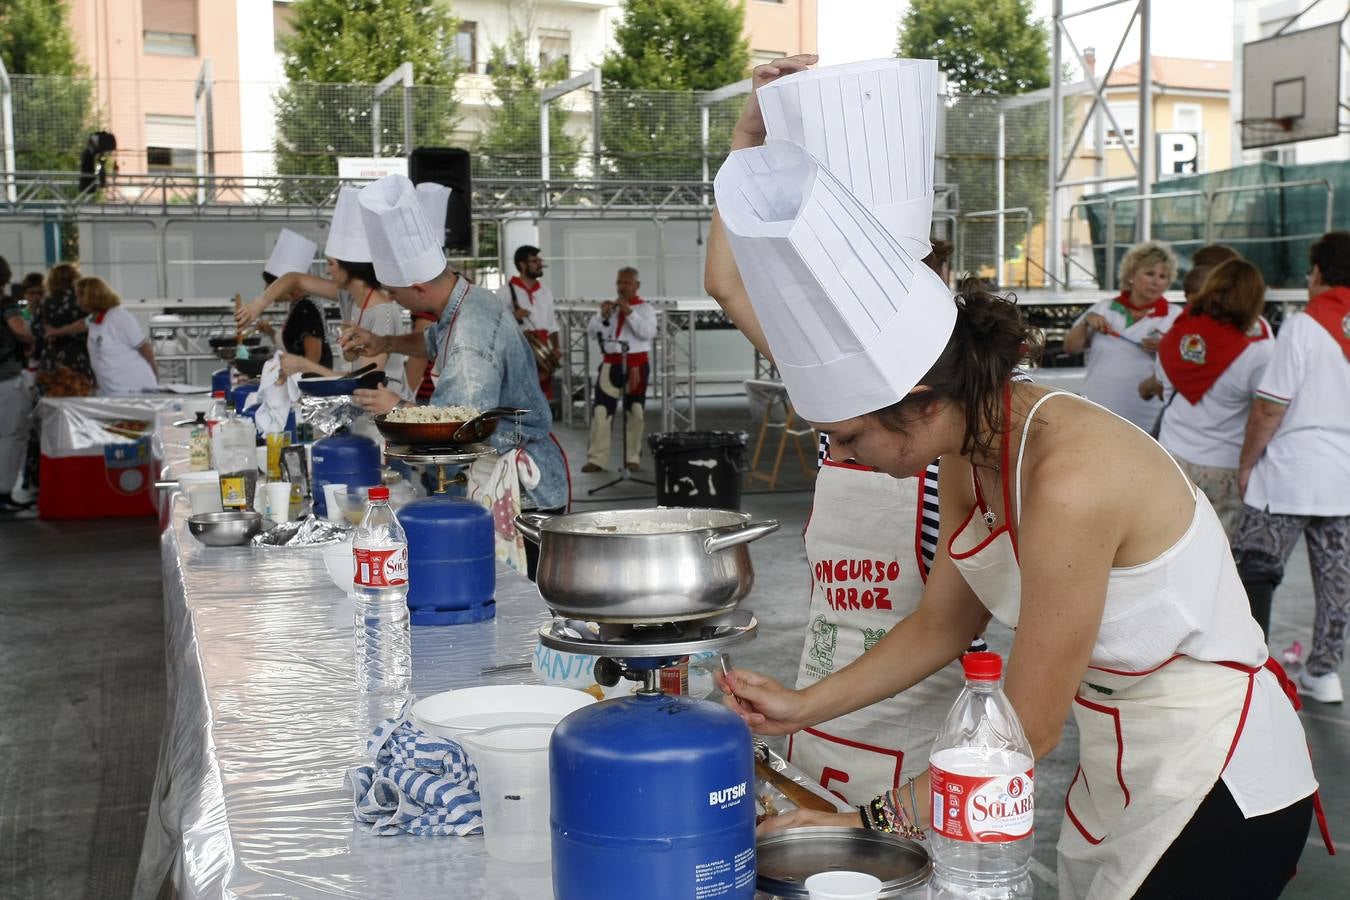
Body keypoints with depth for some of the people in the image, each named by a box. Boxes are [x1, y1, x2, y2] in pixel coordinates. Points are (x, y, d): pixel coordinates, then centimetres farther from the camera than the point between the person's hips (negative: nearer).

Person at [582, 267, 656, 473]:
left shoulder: (645, 308, 3)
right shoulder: (608, 307, 12)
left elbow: (648, 333, -14)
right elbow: (591, 333, 4)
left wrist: (629, 312, -19)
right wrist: (602, 315, -11)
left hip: (636, 365, -2)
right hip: (611, 364, 2)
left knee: (634, 412, 4)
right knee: (601, 411, -6)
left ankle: (632, 458, 13)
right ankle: (596, 459, -5)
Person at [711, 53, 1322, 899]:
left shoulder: (1068, 482, -31)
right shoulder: (973, 451, -6)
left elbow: (1028, 730, -23)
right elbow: (941, 626, 6)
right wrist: (801, 709, -1)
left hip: (1215, 792, -7)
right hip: (1119, 768, 7)